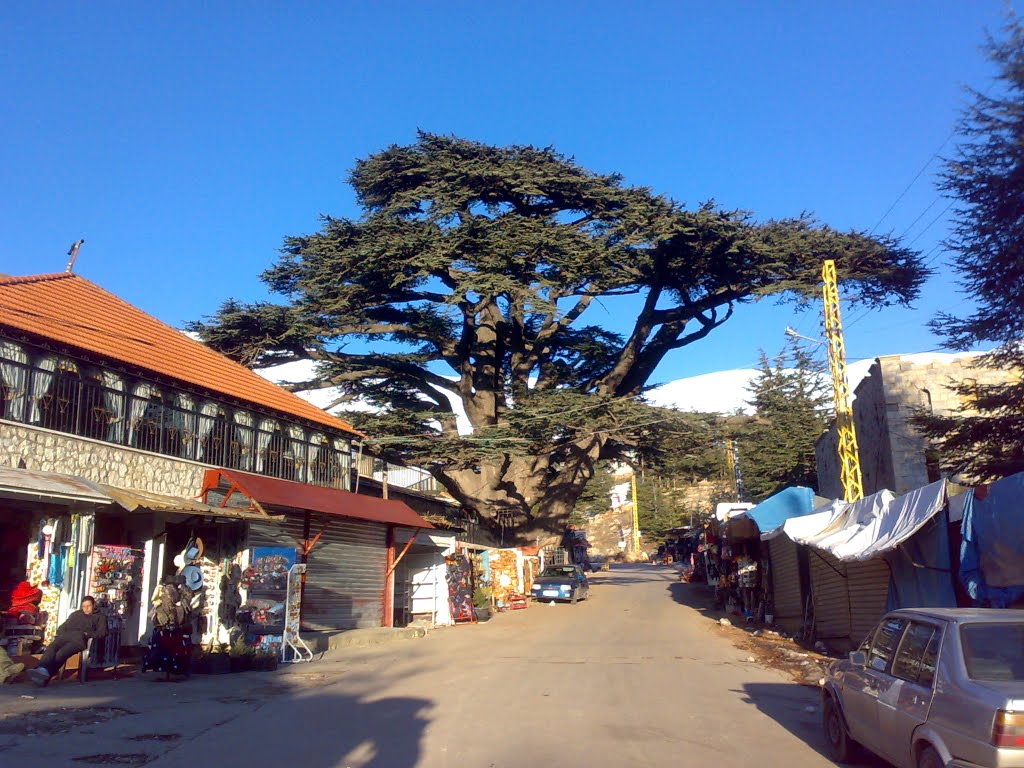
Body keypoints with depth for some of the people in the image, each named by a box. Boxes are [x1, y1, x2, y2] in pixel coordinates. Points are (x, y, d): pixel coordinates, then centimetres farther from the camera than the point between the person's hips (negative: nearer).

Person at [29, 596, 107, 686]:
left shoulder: (100, 617, 21)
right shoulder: (76, 614, 36)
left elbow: (101, 632, 6)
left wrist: (87, 634, -9)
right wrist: (61, 634, 9)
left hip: (80, 638, -4)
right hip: (66, 635, 4)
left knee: (61, 653, -32)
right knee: (50, 648, -30)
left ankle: (45, 674, -48)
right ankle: (42, 670, -53)